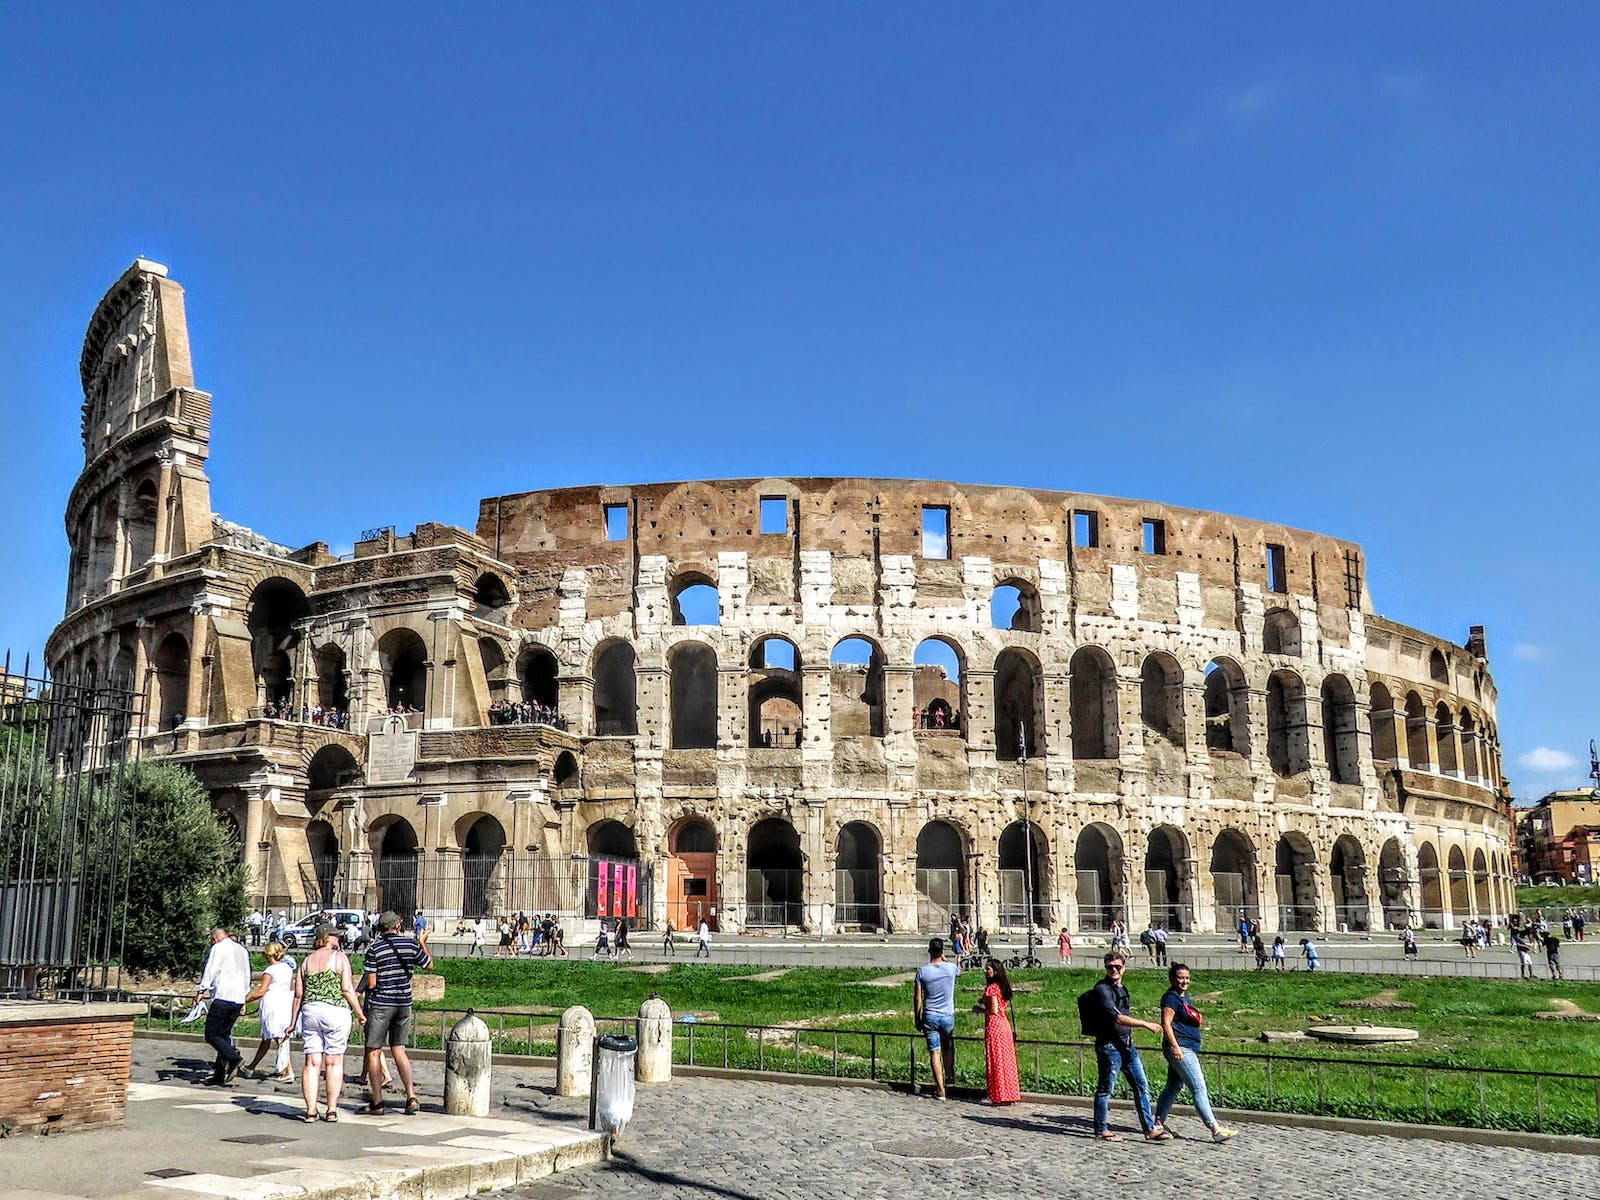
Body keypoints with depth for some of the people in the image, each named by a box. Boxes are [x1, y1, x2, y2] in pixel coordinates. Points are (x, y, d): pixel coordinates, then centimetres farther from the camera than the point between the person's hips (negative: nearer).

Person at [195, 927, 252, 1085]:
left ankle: (235, 1058, -23)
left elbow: (210, 970, -7)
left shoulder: (218, 948, 0)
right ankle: (220, 1076, 7)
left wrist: (201, 991, -4)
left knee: (212, 1035, -3)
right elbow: (247, 976, 24)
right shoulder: (243, 950, 21)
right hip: (238, 999, 7)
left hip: (222, 997, -7)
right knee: (224, 1034, 11)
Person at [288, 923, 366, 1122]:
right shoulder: (340, 957, -2)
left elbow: (298, 994, 11)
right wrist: (359, 1013, -1)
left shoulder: (307, 960, 12)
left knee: (312, 1063, 4)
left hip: (310, 1012, 4)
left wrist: (293, 1021, 16)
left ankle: (311, 1111, 0)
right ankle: (331, 1110, 5)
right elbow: (347, 989, -8)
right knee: (334, 1063, 4)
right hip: (336, 1012, -4)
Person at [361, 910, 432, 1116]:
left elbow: (371, 983, -12)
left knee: (373, 1052, 6)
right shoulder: (411, 944, 0)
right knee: (399, 1050, 12)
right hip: (404, 1003, 4)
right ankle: (411, 1097, 0)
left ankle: (377, 1103, 7)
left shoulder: (374, 948, -10)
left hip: (380, 1004, -4)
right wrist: (423, 943, 29)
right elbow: (429, 965, 15)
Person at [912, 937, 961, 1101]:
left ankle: (940, 1089, 1)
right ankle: (950, 1075, 37)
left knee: (935, 1052, 2)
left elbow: (917, 997, -3)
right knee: (947, 1047, 24)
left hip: (930, 1016, -1)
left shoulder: (922, 971, -8)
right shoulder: (951, 968, -7)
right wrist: (944, 960, 21)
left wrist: (917, 1018, 8)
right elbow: (960, 970, 21)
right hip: (948, 1016, 1)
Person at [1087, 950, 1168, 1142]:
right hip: (1109, 1045, -8)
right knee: (1105, 1088, 2)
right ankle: (1101, 1130, 13)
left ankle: (1150, 1129, 12)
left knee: (1141, 1086, 7)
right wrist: (1146, 1024, -18)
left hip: (1127, 1045, 8)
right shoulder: (1102, 989, -13)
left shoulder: (1122, 989, 15)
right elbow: (1117, 1018, -22)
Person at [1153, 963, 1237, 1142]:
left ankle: (1158, 1123, 20)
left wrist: (1197, 1020, 14)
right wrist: (1175, 1046, -25)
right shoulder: (1171, 998, -10)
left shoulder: (1184, 996, 18)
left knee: (1173, 1087, 13)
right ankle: (1215, 1129, -13)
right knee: (1199, 1088, -11)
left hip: (1188, 1049, 10)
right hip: (1180, 1048, -10)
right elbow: (1166, 1023, -18)